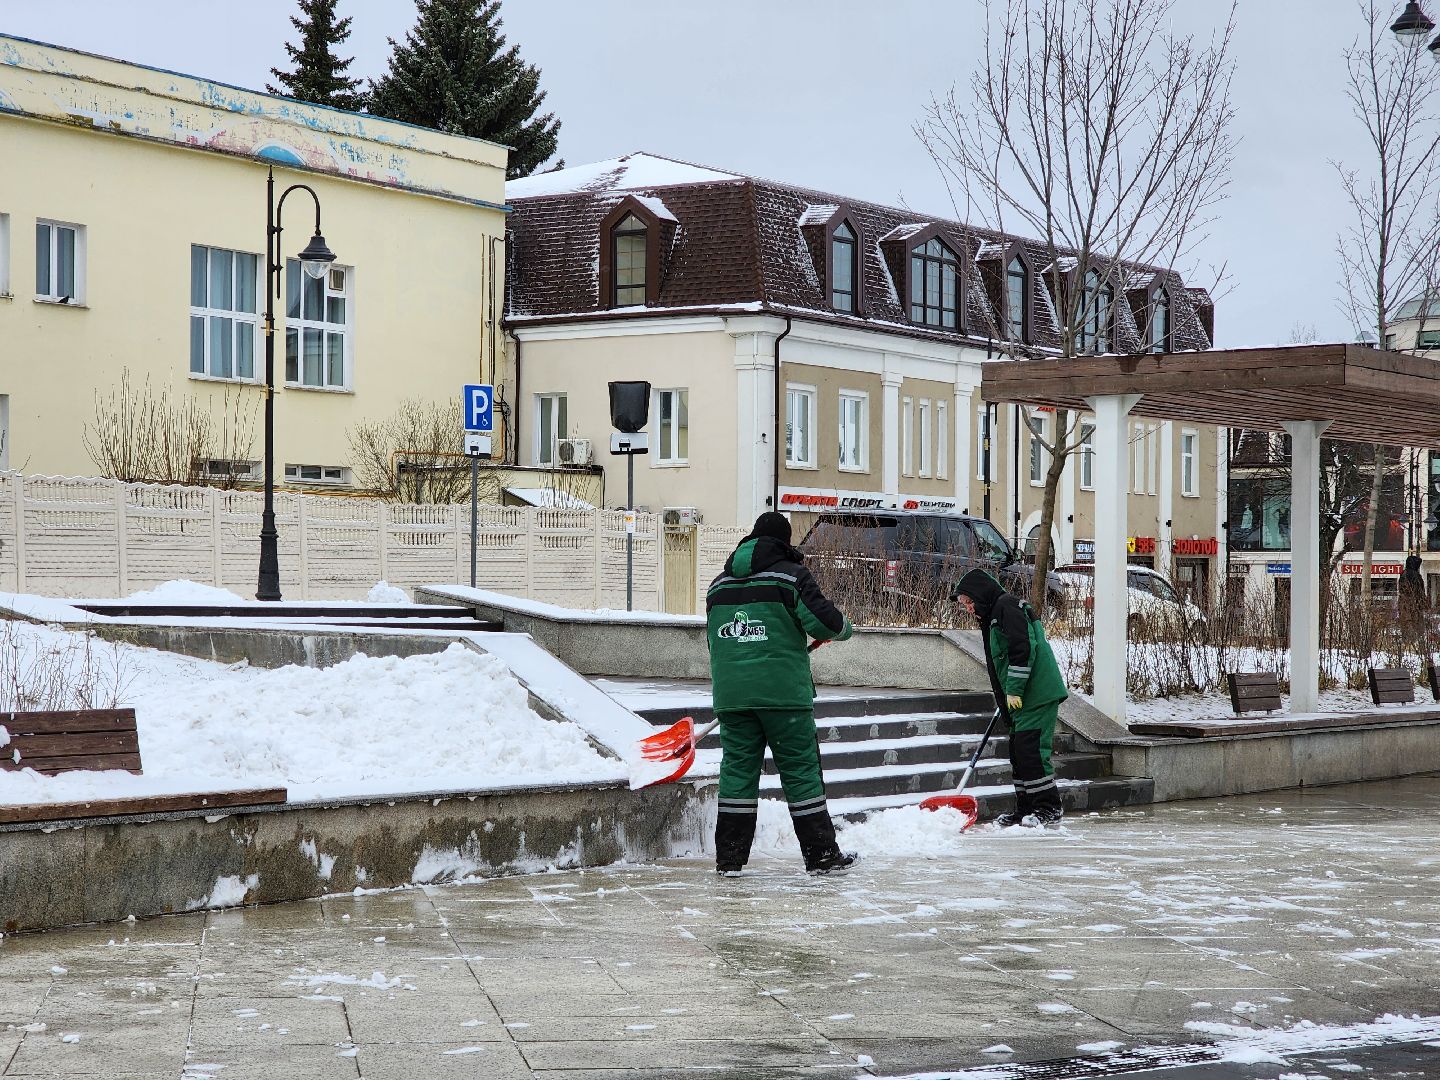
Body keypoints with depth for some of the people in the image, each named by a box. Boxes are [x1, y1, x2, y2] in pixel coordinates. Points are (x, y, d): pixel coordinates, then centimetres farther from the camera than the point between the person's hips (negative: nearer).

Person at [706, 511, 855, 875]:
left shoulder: (719, 584, 14)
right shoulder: (791, 575, -2)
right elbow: (822, 620, -9)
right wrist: (844, 627, 12)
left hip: (731, 692, 4)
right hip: (783, 691, -4)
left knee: (737, 767, 8)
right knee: (801, 768, 1)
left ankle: (728, 857, 6)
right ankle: (822, 854, 4)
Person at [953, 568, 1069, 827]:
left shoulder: (1007, 607, -10)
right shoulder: (991, 617, 23)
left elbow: (1023, 649, -20)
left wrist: (1014, 690, -19)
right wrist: (1004, 703, 25)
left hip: (1037, 694, -11)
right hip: (1024, 696, 11)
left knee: (1030, 748, -11)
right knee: (1018, 750, 11)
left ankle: (1049, 807, -6)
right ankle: (1026, 809, 16)